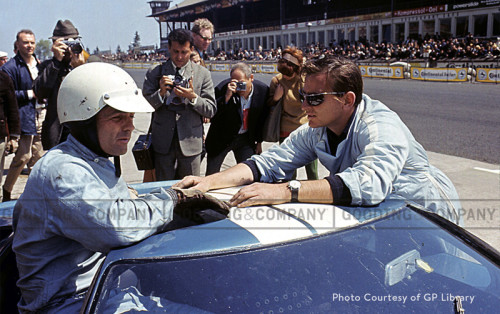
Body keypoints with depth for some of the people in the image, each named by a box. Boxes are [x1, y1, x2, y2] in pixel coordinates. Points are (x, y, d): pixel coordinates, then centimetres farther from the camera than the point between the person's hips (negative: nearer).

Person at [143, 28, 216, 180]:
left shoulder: (202, 74, 3)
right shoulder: (155, 72, 4)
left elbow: (211, 111, 0)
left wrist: (193, 97, -17)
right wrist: (161, 92, -17)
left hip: (190, 141, 0)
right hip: (163, 141, 0)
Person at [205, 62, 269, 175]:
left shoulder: (263, 90, -11)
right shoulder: (224, 87, -21)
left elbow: (262, 119, 4)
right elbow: (212, 114, -26)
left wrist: (259, 141, 9)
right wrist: (226, 97, -37)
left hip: (246, 139, 2)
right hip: (222, 138, -2)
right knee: (211, 175, 4)